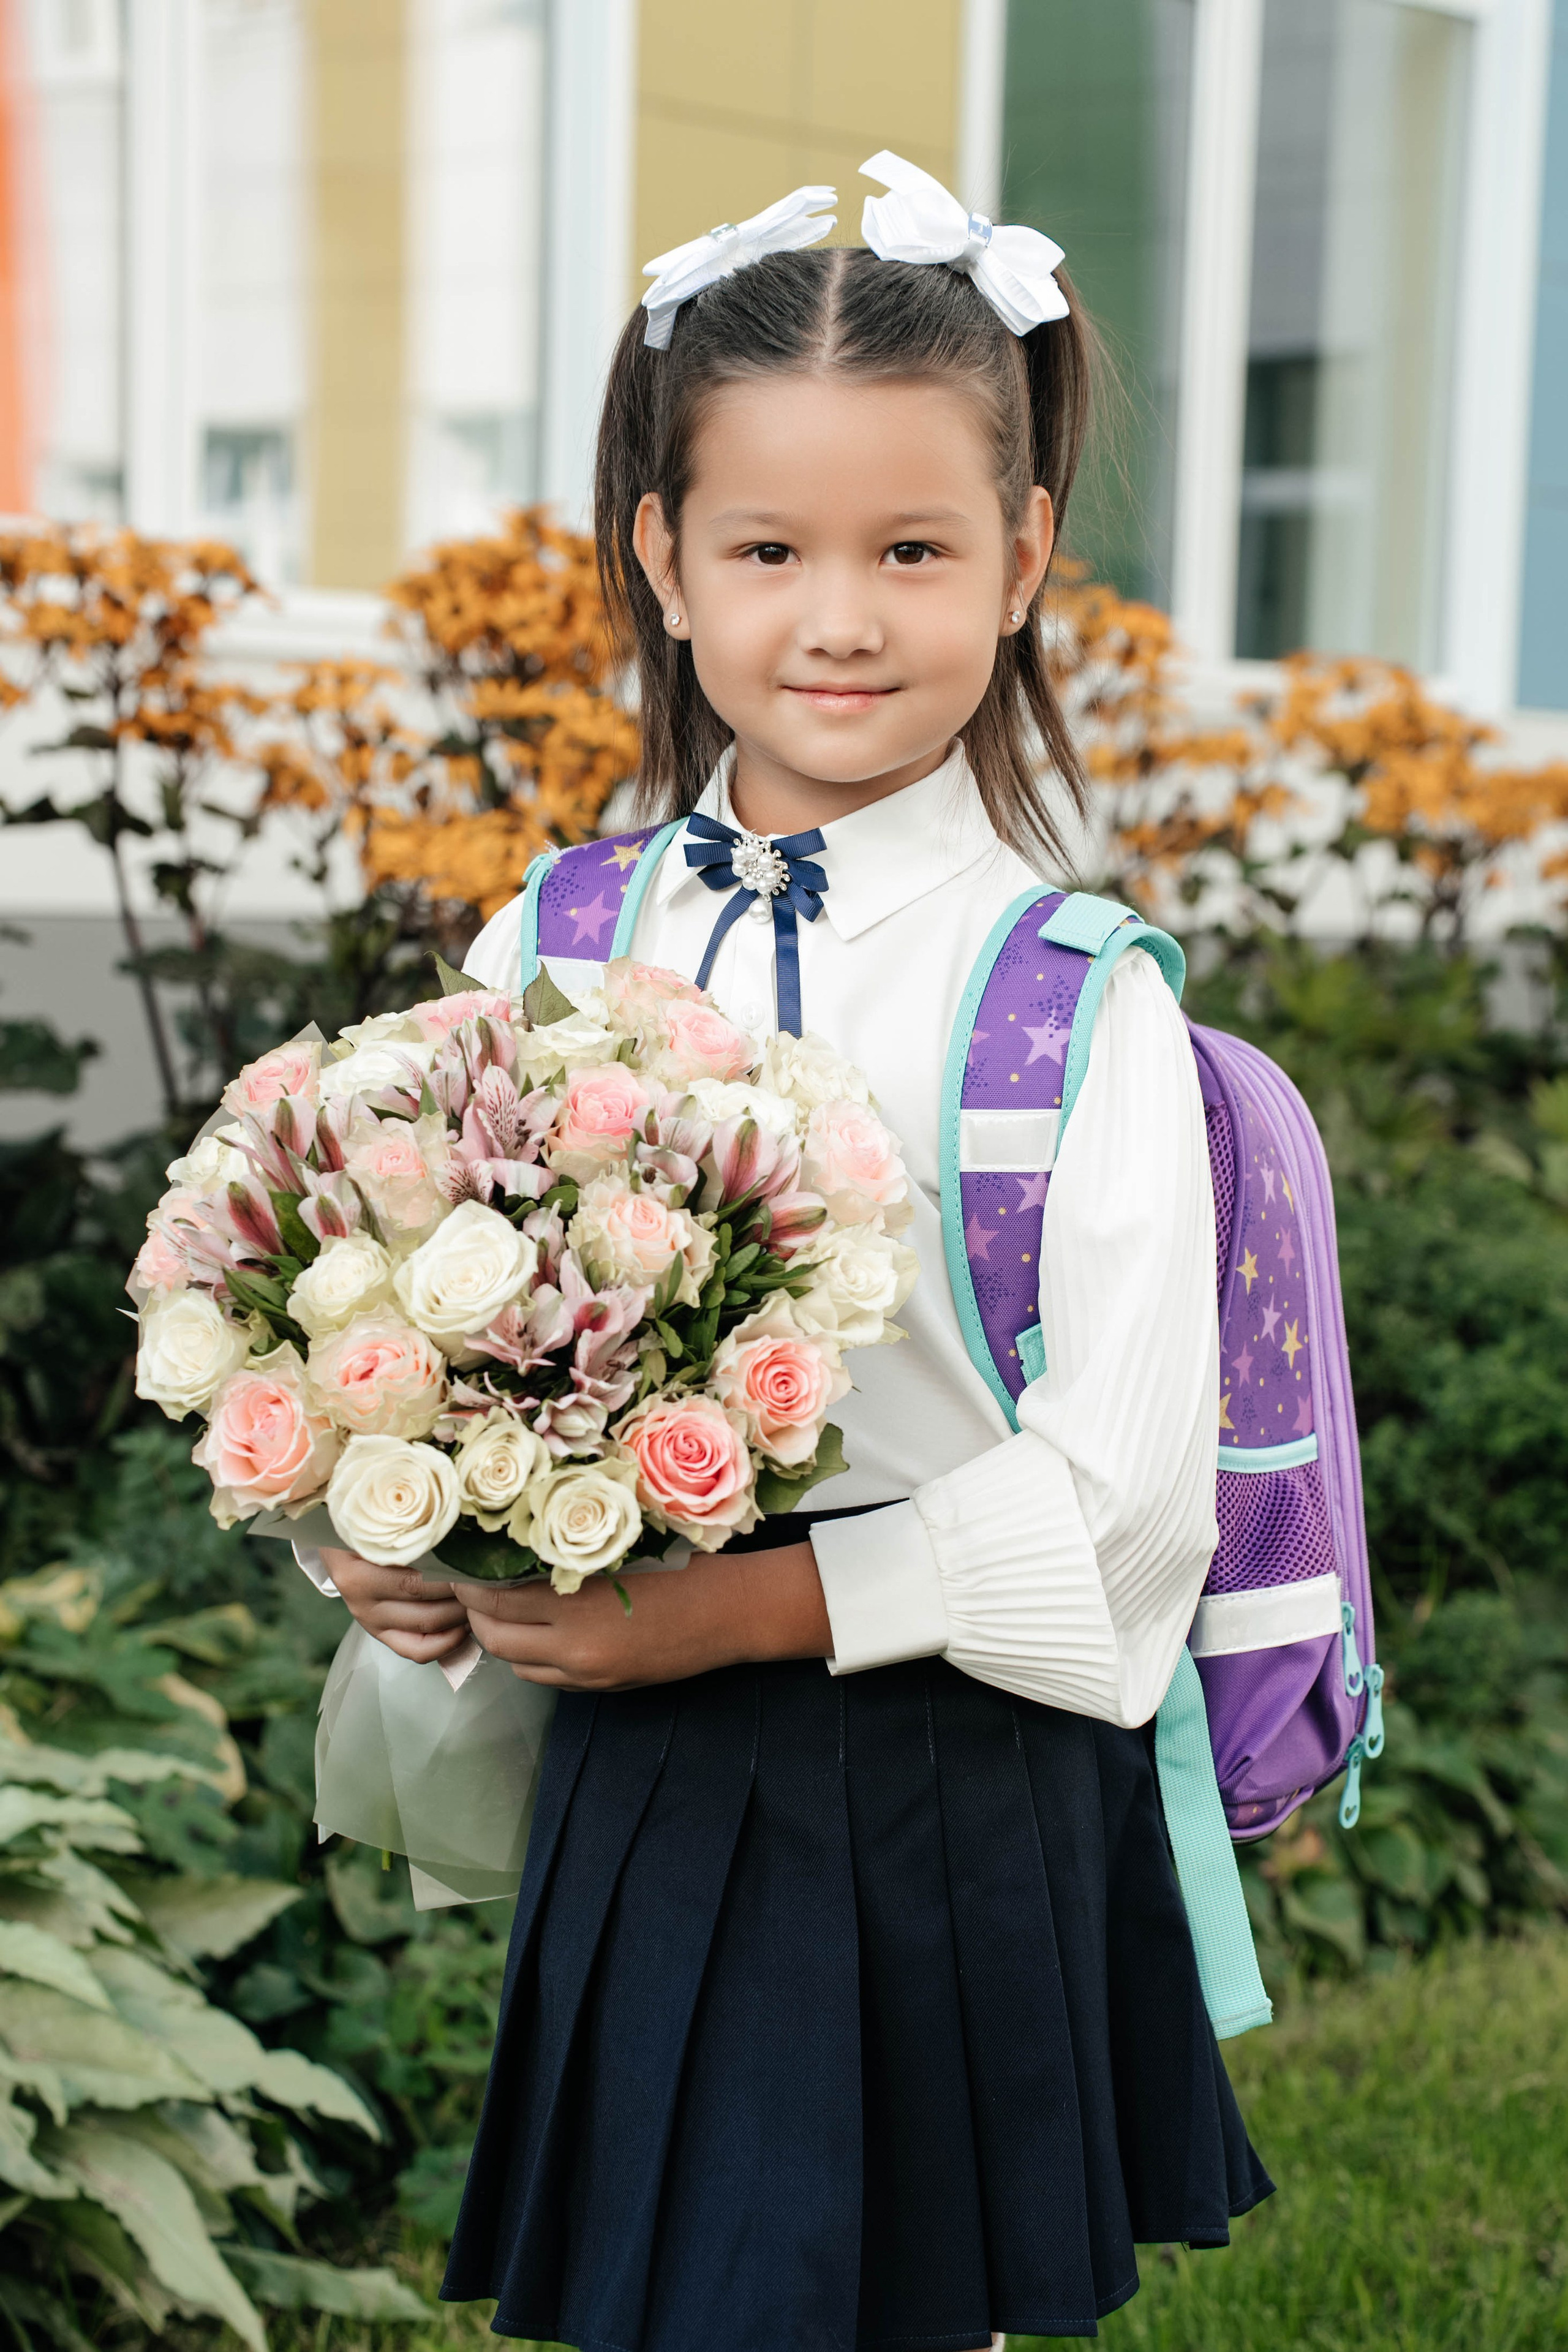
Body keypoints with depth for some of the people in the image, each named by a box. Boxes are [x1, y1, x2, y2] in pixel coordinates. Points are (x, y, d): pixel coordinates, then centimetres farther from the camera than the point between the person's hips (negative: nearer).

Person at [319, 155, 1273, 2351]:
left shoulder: (1074, 1000, -11)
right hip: (634, 1786, 4)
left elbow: (1126, 1499, -14)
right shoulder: (546, 950, 2)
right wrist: (398, 1547, -9)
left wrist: (739, 1608, -19)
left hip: (950, 1814, -3)